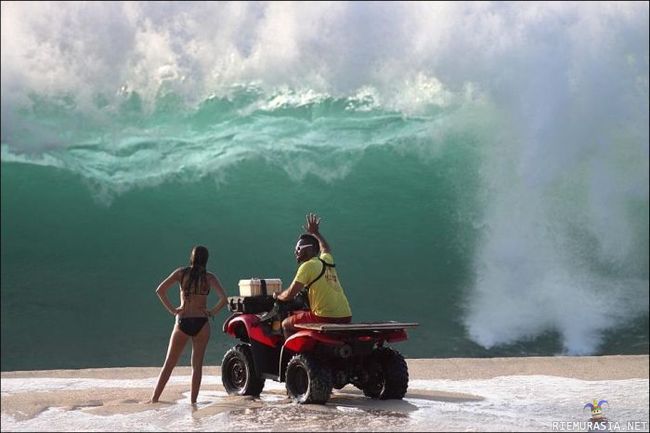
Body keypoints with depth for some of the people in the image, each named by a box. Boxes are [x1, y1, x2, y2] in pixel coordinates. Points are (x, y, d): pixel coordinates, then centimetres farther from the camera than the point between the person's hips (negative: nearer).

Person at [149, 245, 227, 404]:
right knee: (197, 365, 7)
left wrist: (172, 309, -2)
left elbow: (160, 290, -7)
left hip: (182, 321, 1)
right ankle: (193, 401, 5)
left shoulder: (181, 273, 1)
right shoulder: (209, 277, -2)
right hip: (201, 323, -1)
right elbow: (223, 299, -12)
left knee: (169, 364, 10)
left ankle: (154, 398, 10)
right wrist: (212, 312, -1)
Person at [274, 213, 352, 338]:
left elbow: (290, 295, -9)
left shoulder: (308, 266, -6)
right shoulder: (327, 260, 14)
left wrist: (278, 295, 11)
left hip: (325, 317, -8)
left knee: (286, 324, 8)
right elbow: (326, 248, 41)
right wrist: (316, 233, 54)